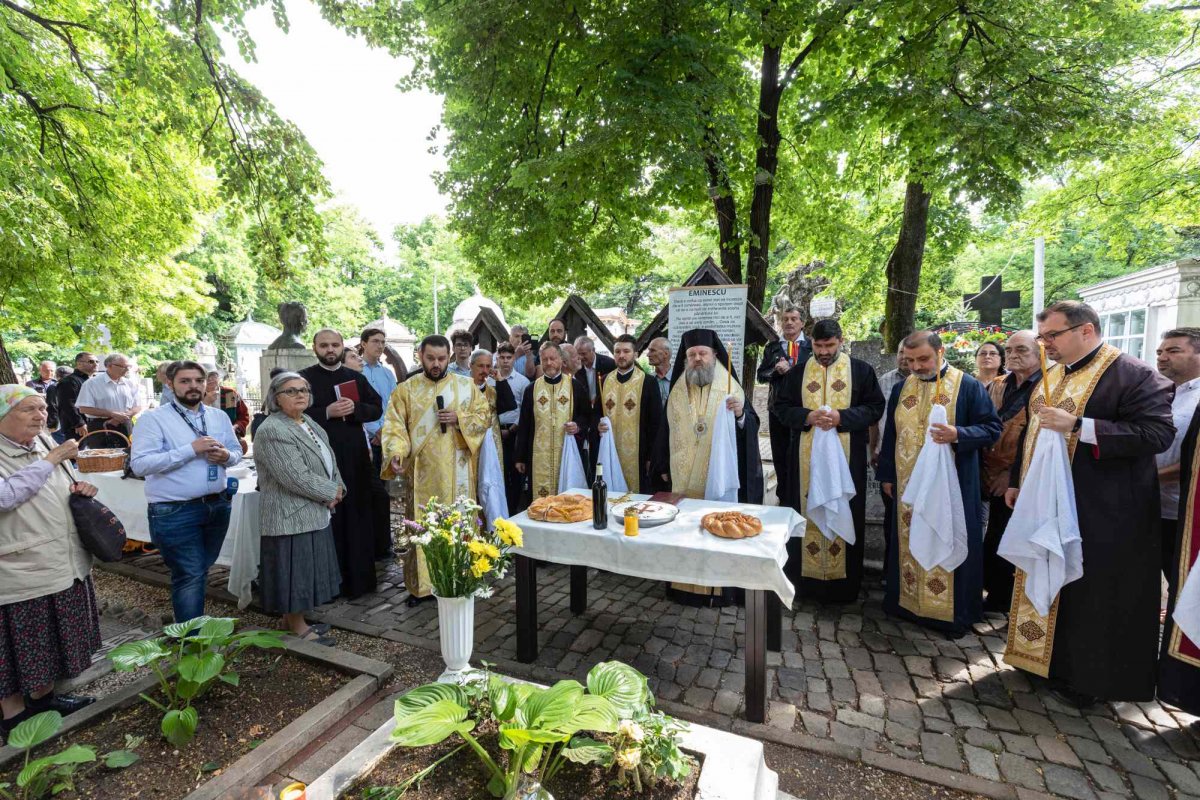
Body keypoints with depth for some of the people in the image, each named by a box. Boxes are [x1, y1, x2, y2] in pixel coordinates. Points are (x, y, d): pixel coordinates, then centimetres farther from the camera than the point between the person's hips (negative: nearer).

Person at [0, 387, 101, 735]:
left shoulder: (45, 444, 7)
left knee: (49, 643, 20)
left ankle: (43, 697, 37)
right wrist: (50, 460, -24)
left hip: (64, 567, 7)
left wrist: (81, 490, -1)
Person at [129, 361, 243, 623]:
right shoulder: (153, 418, -9)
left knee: (202, 571, 21)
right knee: (189, 575, 1)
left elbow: (237, 451, 14)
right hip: (174, 512, -6)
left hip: (218, 505, 6)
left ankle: (195, 623, 41)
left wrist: (226, 456, -10)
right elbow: (139, 464, -18)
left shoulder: (220, 417, 8)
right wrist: (191, 449, -24)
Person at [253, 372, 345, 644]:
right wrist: (331, 492, -13)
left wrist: (336, 489, -3)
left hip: (315, 513, 9)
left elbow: (329, 461, 14)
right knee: (295, 572, 4)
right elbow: (296, 477, -24)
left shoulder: (310, 423, 12)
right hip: (291, 516, -9)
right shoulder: (272, 431, -17)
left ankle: (294, 619, 33)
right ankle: (297, 627, 20)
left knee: (307, 571, 18)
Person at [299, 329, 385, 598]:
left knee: (358, 516, 7)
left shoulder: (356, 377, 13)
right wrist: (327, 412, -16)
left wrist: (355, 408, -9)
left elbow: (377, 408, 9)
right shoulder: (304, 378, 2)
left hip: (355, 456, 3)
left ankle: (359, 578, 19)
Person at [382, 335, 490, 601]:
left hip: (457, 471, 1)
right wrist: (396, 454, -23)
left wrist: (459, 419, -13)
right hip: (422, 472, 0)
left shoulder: (466, 385, 4)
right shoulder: (405, 389, 2)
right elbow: (395, 426, -5)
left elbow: (484, 417, 5)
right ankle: (422, 585, 18)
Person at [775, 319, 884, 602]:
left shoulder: (861, 371, 2)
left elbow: (876, 407, -1)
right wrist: (807, 417, -14)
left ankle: (843, 583, 18)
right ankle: (806, 576, 20)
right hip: (806, 458, 2)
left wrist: (842, 417, -17)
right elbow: (781, 407, 5)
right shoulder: (797, 372, 7)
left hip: (846, 458, -1)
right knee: (807, 512, 7)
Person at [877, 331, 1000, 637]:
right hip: (908, 484, 4)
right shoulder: (901, 388, 8)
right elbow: (890, 435, 13)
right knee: (909, 541, 12)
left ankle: (954, 613, 20)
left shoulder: (968, 386, -5)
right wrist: (887, 475, 13)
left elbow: (992, 427, -5)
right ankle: (907, 600, 27)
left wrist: (958, 434, -24)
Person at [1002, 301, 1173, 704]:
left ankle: (1083, 677, 20)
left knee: (1089, 594, 4)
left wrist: (1077, 425, -29)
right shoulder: (1050, 377, 12)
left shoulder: (1134, 375, -11)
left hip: (1098, 515, -7)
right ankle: (1045, 657, 31)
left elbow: (1157, 434, -21)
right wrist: (1016, 481, 17)